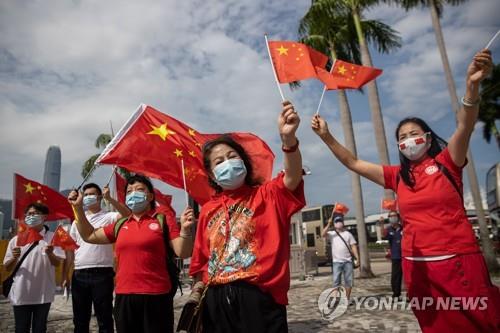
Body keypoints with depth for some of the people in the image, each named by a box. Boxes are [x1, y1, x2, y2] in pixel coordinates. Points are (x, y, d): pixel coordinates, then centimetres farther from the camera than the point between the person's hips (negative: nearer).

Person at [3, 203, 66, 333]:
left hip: (43, 294, -1)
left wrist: (50, 254, -27)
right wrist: (14, 258, -15)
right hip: (20, 294, 2)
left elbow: (57, 263, -7)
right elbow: (7, 267, 6)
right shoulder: (16, 240, 3)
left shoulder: (52, 238, -3)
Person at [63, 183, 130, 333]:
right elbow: (70, 249, 16)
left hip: (102, 273, -4)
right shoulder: (77, 220, 15)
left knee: (104, 319, 2)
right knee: (80, 320, 14)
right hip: (79, 274, 5)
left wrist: (109, 198, -24)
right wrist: (65, 274, 11)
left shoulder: (109, 217, 1)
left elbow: (128, 214, -20)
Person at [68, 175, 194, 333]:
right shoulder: (120, 225, 12)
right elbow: (89, 236, 21)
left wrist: (185, 229, -24)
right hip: (123, 297, 5)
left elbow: (183, 253, -6)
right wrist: (78, 207, 15)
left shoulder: (163, 220, -2)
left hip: (155, 297, -5)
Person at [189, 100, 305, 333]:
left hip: (259, 298, -3)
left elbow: (292, 178, -22)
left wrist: (288, 138, -38)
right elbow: (201, 260, 14)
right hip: (215, 302, 4)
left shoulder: (267, 195, -1)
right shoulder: (208, 210, 8)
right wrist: (200, 291, 5)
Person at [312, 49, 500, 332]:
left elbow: (465, 126, -18)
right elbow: (353, 163, 8)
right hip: (418, 265, 4)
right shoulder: (397, 176, 8)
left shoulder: (447, 163, 0)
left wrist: (472, 86, -35)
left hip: (458, 259, -3)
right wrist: (327, 137, -2)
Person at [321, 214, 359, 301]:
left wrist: (357, 258, -8)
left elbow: (353, 246, 3)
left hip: (348, 261, 2)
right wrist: (329, 224, -20)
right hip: (336, 262, -1)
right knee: (336, 281, -1)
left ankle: (347, 299, 18)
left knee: (349, 281, 6)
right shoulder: (332, 234, 4)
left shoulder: (348, 234, 7)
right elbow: (323, 234, -16)